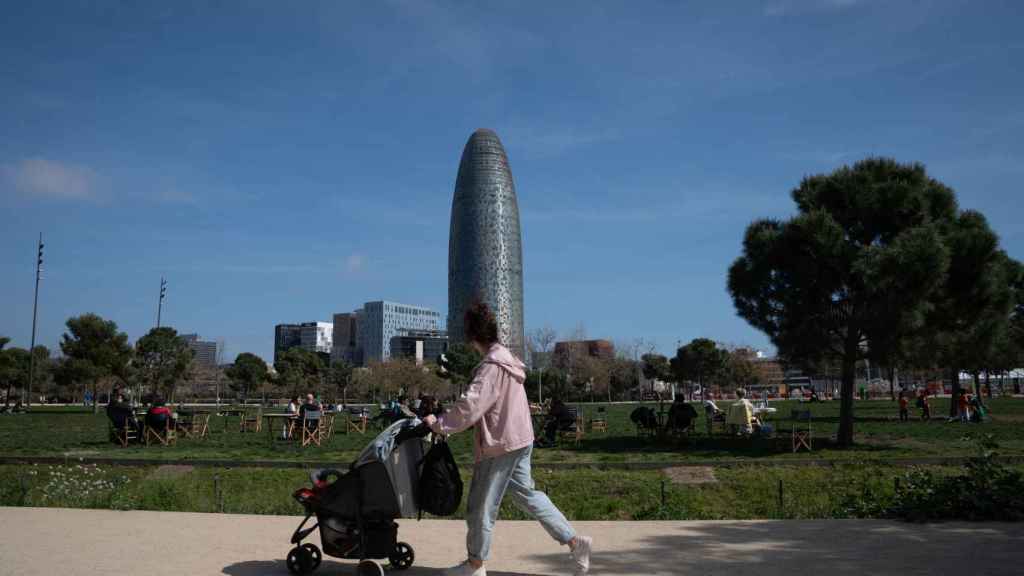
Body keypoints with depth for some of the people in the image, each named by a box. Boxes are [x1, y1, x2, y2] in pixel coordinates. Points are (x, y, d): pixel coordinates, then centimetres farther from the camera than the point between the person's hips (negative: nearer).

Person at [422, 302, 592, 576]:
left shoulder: (492, 367, -21)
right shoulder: (506, 359, 9)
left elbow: (469, 406, -27)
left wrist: (439, 424, -15)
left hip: (500, 445, -9)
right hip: (520, 440, 9)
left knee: (481, 506, 7)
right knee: (526, 494, 19)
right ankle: (574, 541, 17)